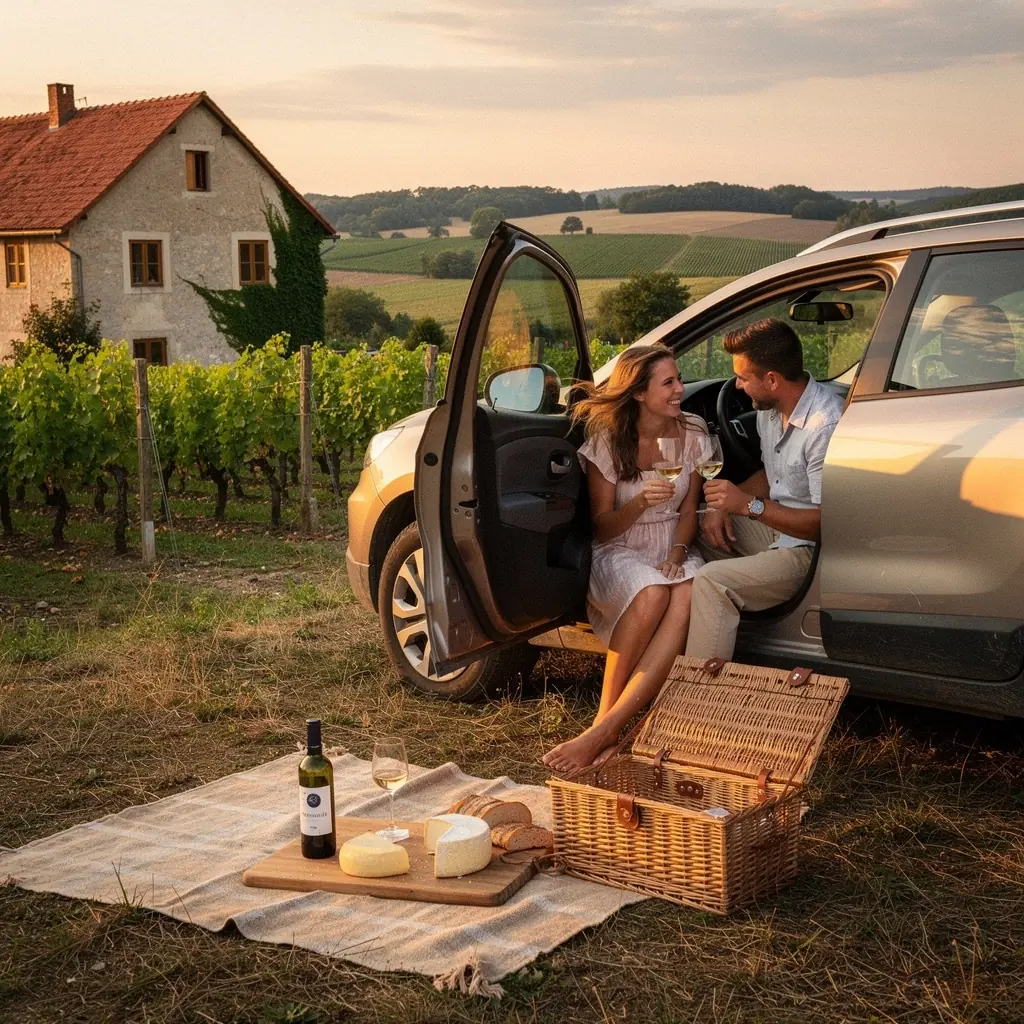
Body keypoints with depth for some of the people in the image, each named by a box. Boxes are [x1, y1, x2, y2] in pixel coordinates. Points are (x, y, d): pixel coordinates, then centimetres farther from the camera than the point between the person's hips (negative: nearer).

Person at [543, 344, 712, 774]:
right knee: (652, 593, -39)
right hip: (619, 554, -3)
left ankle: (603, 728, -38)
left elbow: (689, 509, 9)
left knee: (688, 596, -35)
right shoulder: (607, 441, -8)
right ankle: (609, 716, -26)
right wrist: (640, 503, -25)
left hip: (673, 551, 3)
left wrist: (677, 553, -11)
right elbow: (602, 528, -5)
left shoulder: (692, 433, 2)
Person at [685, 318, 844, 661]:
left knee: (711, 581, -28)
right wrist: (725, 506, 2)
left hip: (811, 548, -10)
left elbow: (826, 523, -26)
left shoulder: (825, 424, -26)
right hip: (776, 527, 10)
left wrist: (749, 505, -27)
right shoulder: (771, 408, 4)